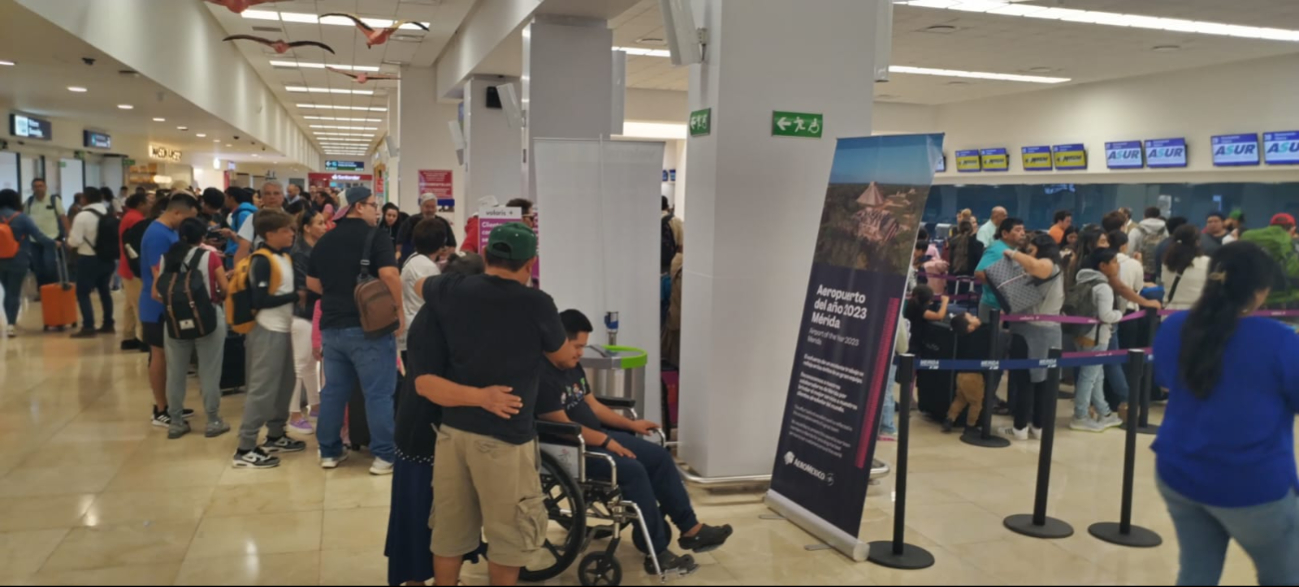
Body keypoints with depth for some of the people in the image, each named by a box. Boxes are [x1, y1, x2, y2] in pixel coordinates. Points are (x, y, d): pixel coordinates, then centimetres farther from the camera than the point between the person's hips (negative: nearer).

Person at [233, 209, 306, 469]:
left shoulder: (285, 257, 12)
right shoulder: (262, 261, -16)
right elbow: (260, 300, -21)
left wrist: (300, 296, 1)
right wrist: (295, 296, -15)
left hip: (283, 328, 9)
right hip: (268, 331, -9)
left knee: (285, 384, 16)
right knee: (262, 389, -7)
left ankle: (275, 436, 29)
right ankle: (245, 449, -2)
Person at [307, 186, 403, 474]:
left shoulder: (324, 241, 12)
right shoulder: (374, 237, -9)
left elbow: (312, 283, 17)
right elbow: (389, 274, -23)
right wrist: (399, 309, -13)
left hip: (331, 325, 7)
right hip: (369, 325, -6)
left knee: (333, 390, 14)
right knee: (378, 393, -2)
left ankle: (329, 451, 21)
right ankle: (384, 456, 1)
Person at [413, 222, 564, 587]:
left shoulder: (452, 292, 1)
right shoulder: (537, 304, -10)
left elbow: (420, 284, 27)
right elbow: (560, 356, 9)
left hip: (452, 429, 5)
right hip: (504, 435, -5)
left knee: (449, 533, 15)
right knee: (508, 537, 10)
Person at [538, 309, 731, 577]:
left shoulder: (573, 367, 11)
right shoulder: (543, 377, -20)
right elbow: (563, 426, -23)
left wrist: (631, 424, 11)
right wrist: (606, 441, -19)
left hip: (596, 437, 10)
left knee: (660, 456, 2)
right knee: (632, 471, -26)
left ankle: (690, 529, 8)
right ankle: (656, 553, -16)